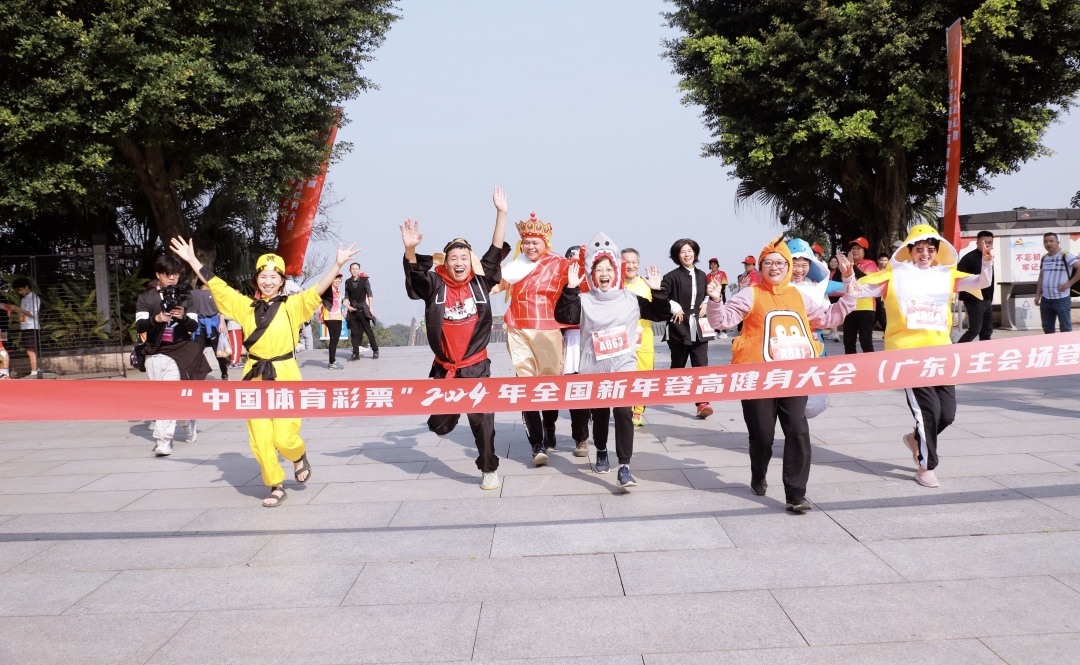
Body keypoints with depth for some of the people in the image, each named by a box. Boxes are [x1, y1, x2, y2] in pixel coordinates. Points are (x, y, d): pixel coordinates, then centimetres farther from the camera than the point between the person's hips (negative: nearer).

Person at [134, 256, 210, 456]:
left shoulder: (185, 297, 4)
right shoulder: (145, 298, 3)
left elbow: (194, 326, -2)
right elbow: (139, 326, -8)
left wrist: (183, 317, -24)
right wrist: (156, 319, -28)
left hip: (179, 352, -2)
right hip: (155, 353, 2)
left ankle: (163, 441, -16)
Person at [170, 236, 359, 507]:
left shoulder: (292, 306, -2)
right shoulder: (246, 307, 7)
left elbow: (318, 290, -12)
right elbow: (217, 286, 9)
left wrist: (338, 264, -24)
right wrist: (192, 260, 7)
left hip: (285, 377, -3)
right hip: (255, 378, 3)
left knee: (284, 438, -6)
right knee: (260, 440, 4)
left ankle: (300, 457, 29)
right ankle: (276, 487, 20)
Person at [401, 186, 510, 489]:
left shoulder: (480, 281, -2)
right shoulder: (435, 284, -5)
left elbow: (496, 251, -5)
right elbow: (415, 271, -21)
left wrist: (501, 213, -11)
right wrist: (410, 248, -41)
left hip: (476, 365, -1)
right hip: (444, 367, 1)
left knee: (482, 419, -1)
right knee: (440, 424, 11)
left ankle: (489, 469, 15)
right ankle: (450, 411, 47)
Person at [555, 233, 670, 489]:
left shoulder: (631, 299, 5)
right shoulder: (584, 301, -1)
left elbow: (661, 315, 9)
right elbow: (563, 316, -17)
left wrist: (657, 291, -6)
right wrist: (570, 289, -24)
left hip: (624, 366, 0)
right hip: (594, 369, 1)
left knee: (623, 412, -16)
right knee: (599, 414, 14)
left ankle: (624, 468, -14)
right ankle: (601, 452, 43)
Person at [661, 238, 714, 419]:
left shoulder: (702, 275, 11)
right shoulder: (672, 276, -5)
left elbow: (706, 295, 26)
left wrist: (705, 304, 7)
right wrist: (674, 307, -19)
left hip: (698, 327, 3)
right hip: (679, 327, -3)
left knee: (701, 365, -9)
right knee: (678, 365, 10)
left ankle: (702, 402, -15)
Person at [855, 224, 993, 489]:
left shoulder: (946, 275, 11)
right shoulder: (895, 275, 0)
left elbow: (981, 282, 3)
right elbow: (861, 289, -5)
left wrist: (987, 263, -16)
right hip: (907, 354, -5)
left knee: (947, 412, 6)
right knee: (928, 410, -7)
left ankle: (916, 438, 37)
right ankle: (925, 467, 11)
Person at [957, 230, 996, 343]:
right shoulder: (969, 258, -13)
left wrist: (990, 298, 19)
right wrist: (967, 296, -23)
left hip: (986, 300, 8)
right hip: (974, 300, -8)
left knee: (987, 331, 11)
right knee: (974, 330, -12)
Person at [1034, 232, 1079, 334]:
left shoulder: (1066, 256, -10)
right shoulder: (1044, 258, 11)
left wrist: (1069, 283, -16)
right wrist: (1037, 295, 14)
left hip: (1061, 299, -7)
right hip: (1045, 300, 7)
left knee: (1065, 329, 0)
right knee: (1047, 329, 14)